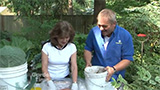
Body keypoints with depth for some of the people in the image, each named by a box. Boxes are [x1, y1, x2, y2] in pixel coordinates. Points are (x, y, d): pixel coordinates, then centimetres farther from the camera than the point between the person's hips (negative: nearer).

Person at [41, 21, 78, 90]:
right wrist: (51, 84, -19)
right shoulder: (47, 47, -8)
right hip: (50, 80, -1)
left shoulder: (72, 47, -3)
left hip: (65, 79, 1)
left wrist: (74, 84, -19)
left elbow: (74, 67, -7)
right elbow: (44, 67, -7)